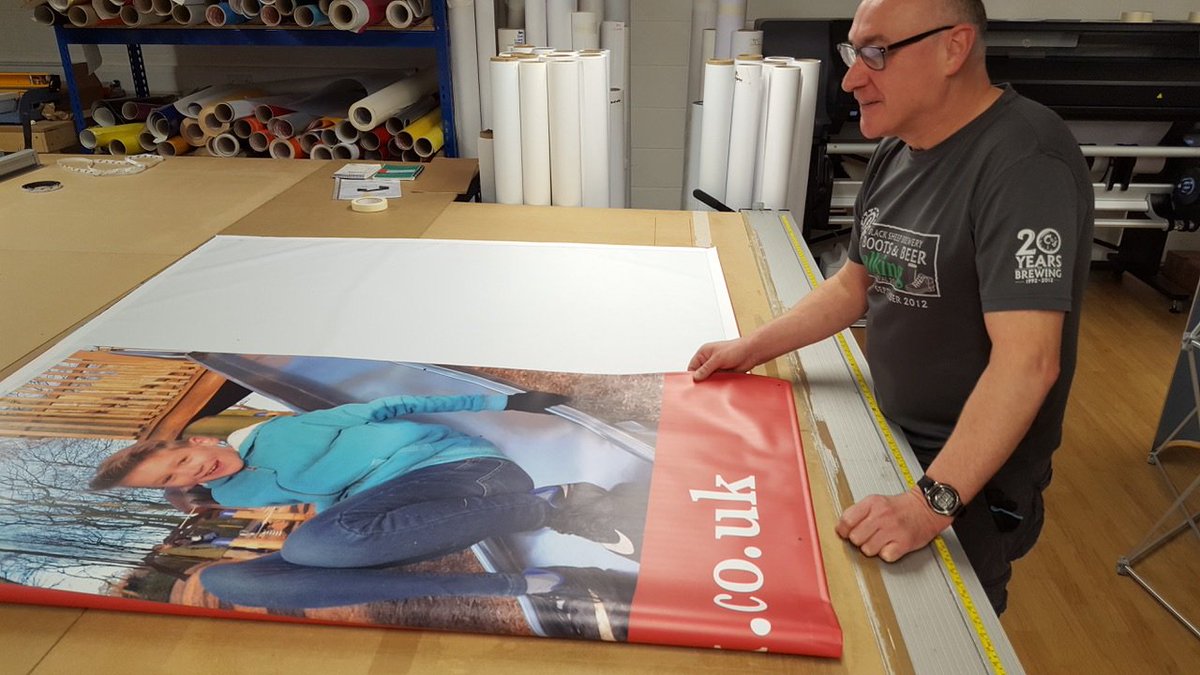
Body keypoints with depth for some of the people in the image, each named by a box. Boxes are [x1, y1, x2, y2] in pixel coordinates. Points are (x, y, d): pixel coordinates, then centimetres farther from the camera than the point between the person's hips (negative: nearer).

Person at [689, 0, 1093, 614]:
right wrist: (751, 349, 4)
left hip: (973, 476, -7)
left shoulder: (1024, 164, -25)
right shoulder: (895, 151, 2)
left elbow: (1026, 361, -32)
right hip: (889, 439, 7)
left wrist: (934, 501, -36)